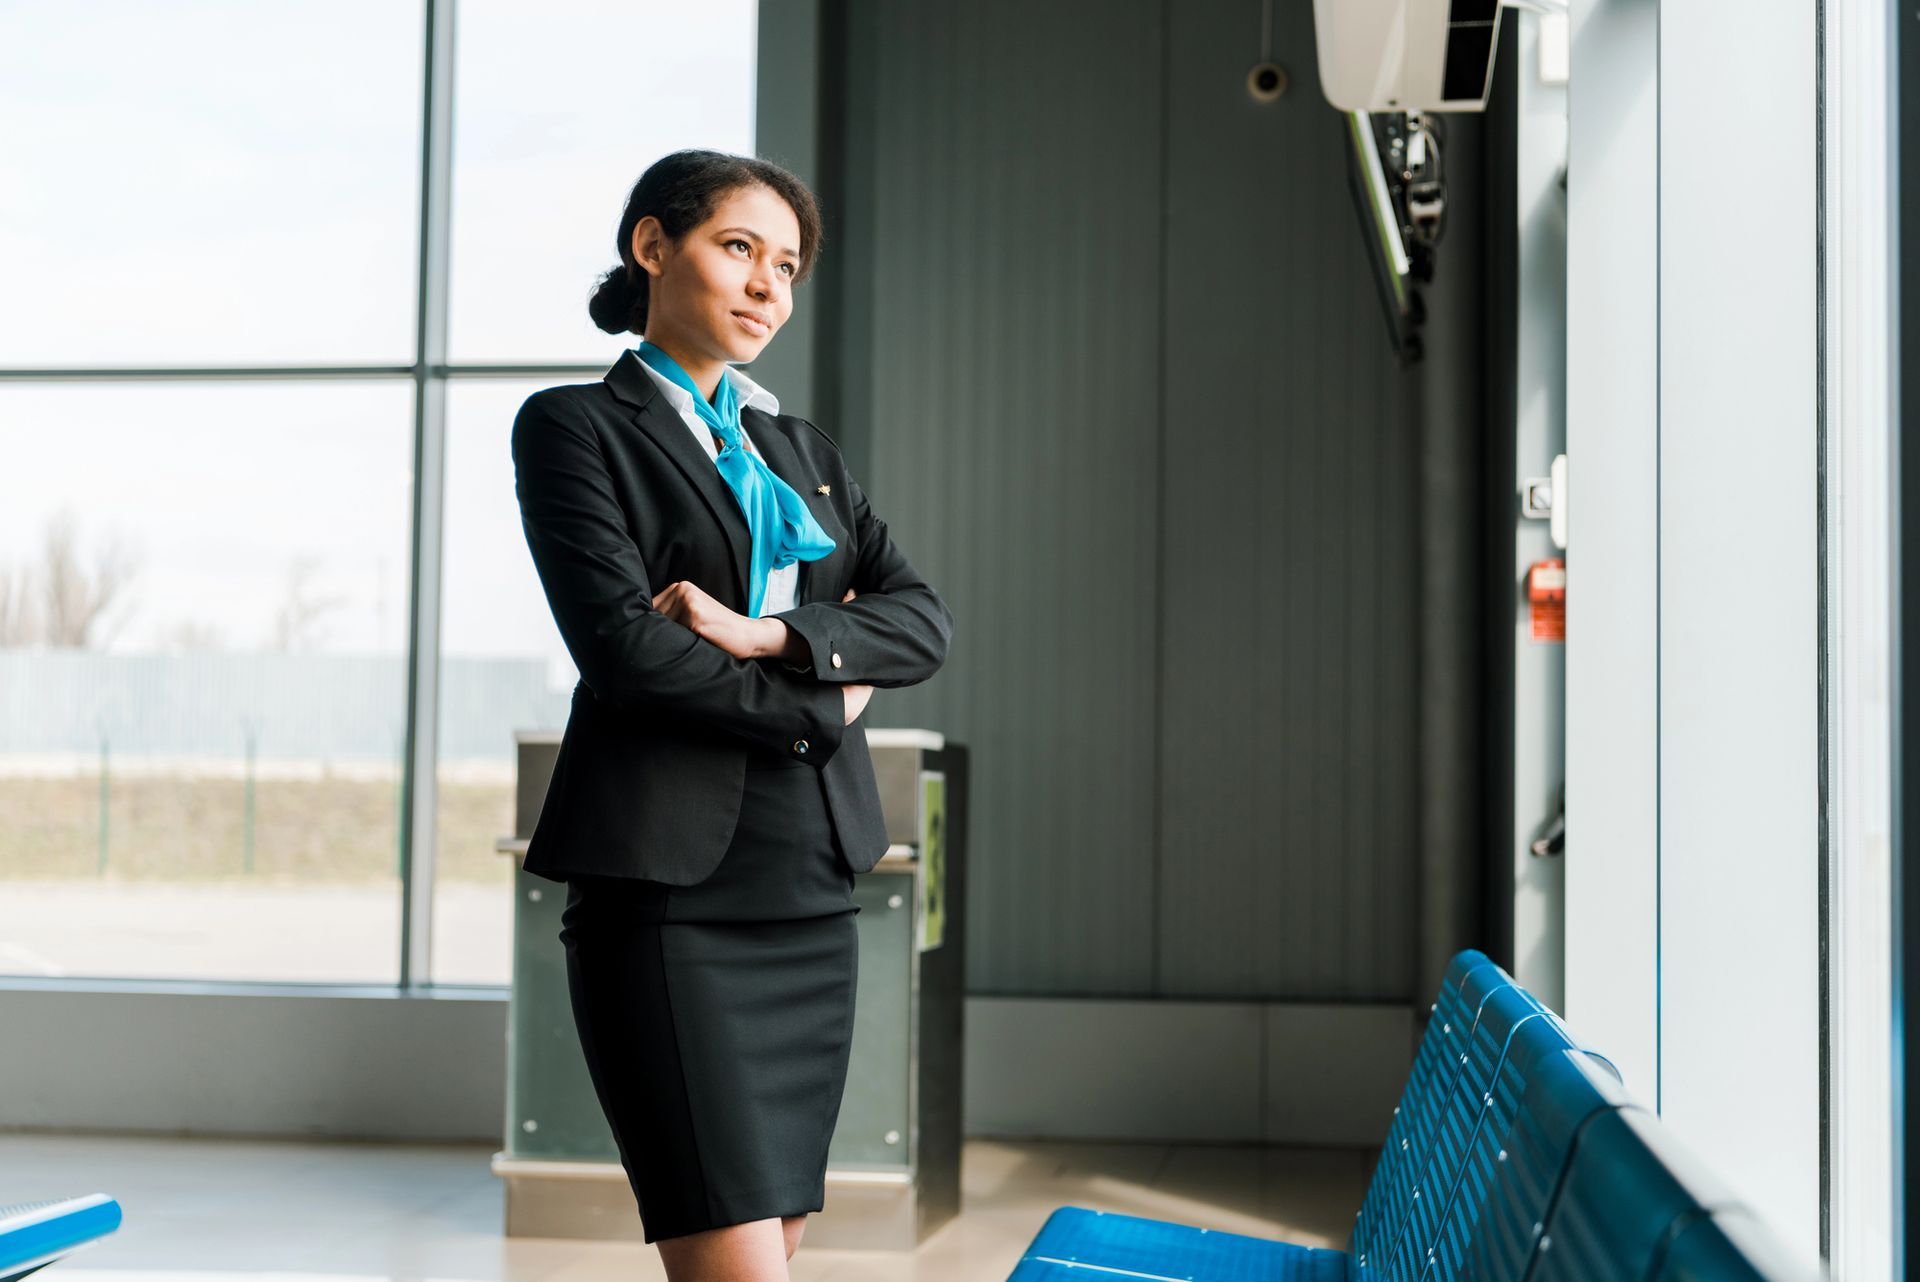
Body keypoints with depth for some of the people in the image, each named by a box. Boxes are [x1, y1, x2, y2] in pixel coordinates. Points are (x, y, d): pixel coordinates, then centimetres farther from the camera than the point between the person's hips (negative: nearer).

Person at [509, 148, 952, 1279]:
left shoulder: (803, 451, 19)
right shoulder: (576, 427, 1)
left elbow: (925, 621, 5)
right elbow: (621, 645, -13)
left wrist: (770, 635, -11)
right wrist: (820, 705, -5)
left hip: (813, 891, 7)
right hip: (667, 890, -6)